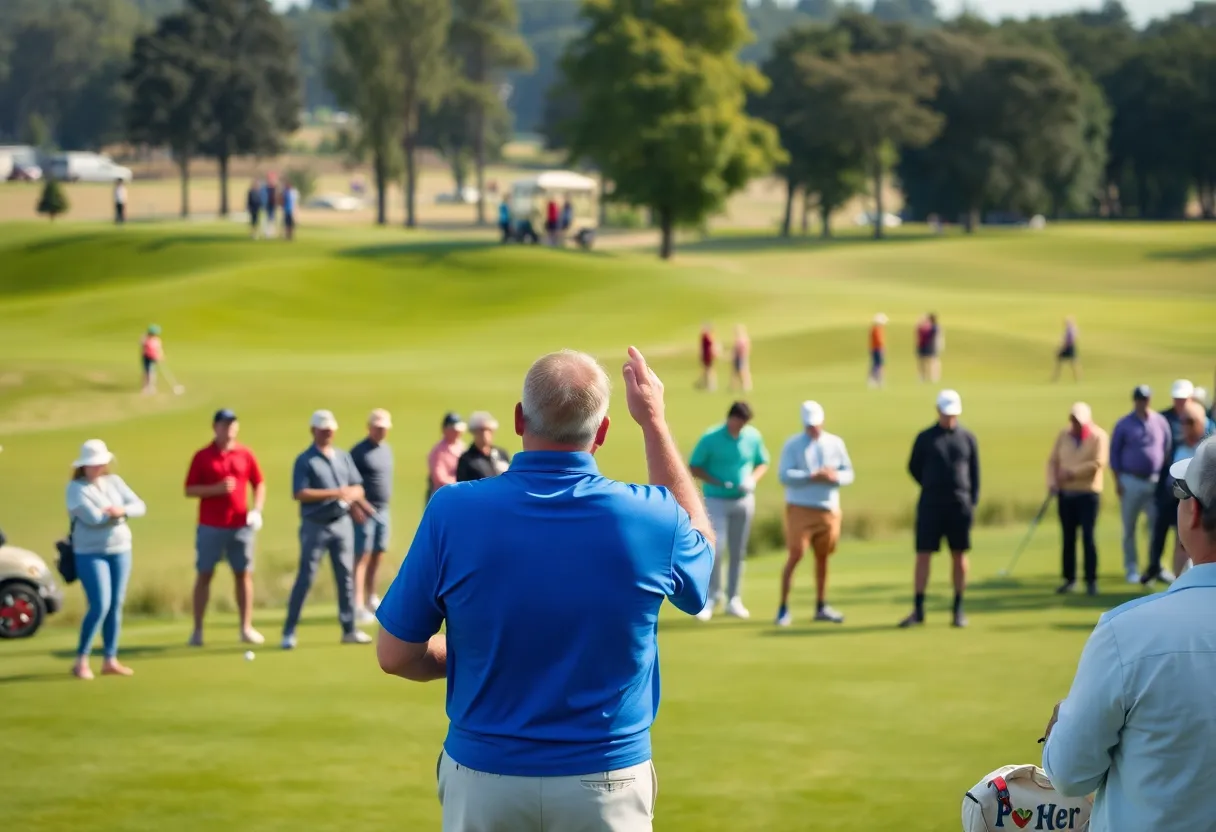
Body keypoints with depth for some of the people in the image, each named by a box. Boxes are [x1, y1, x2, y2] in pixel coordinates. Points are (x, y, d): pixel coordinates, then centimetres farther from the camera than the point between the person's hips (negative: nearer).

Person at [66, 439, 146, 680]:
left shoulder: (114, 481, 8)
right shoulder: (76, 488, -9)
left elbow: (140, 507, 0)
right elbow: (93, 518, -21)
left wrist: (122, 510, -20)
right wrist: (118, 513, -7)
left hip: (120, 550, 6)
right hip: (90, 553, -6)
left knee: (116, 606, 5)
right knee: (100, 606, -13)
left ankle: (110, 660, 12)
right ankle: (81, 661, -3)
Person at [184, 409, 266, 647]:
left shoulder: (245, 455, 5)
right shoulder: (202, 457, -1)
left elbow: (259, 484, 11)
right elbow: (189, 490, -3)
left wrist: (257, 509, -5)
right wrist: (216, 489, -17)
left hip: (240, 526, 2)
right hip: (210, 527, -2)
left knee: (244, 574, 4)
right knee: (204, 575, 1)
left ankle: (246, 628, 10)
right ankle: (197, 630, 5)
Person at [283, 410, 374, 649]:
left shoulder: (343, 457, 12)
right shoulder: (305, 461, -6)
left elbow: (357, 487, 13)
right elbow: (299, 493, -16)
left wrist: (351, 495, -12)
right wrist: (334, 493, -20)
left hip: (342, 523, 5)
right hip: (316, 526, -5)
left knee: (346, 577, 7)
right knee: (305, 578, -5)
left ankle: (349, 629, 14)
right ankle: (289, 632, 0)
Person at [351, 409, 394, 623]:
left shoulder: (387, 450, 12)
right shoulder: (359, 452, -9)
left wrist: (385, 502, 16)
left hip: (383, 510, 7)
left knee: (377, 556, 11)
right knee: (362, 556, -7)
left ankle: (371, 598, 21)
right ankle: (358, 606, -8)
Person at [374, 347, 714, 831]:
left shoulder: (453, 513, -14)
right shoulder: (646, 517, -12)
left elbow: (396, 655, -5)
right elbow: (697, 541, 15)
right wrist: (654, 423, 19)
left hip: (482, 780, 0)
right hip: (606, 784, 0)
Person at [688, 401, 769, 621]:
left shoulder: (753, 437, -2)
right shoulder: (710, 438, -11)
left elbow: (763, 463, 10)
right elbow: (693, 468, -5)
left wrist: (753, 479, -10)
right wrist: (718, 483, -17)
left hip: (744, 501, 3)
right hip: (716, 501, -3)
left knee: (738, 552, 7)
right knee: (715, 548, -13)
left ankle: (734, 600, 16)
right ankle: (712, 596, 4)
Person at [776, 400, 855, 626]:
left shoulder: (835, 443, 8)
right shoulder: (792, 445, -3)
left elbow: (848, 473, 8)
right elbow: (784, 475, -12)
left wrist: (835, 477, -15)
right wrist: (813, 476, -20)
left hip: (829, 509, 4)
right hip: (800, 508, -4)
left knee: (822, 557, 9)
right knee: (795, 555, -10)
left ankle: (821, 607, 20)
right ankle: (783, 608, -6)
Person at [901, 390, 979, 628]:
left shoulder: (968, 439, 6)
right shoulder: (925, 438, 3)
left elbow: (975, 474, 8)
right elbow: (914, 467, 12)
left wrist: (972, 504, 1)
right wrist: (933, 489, 12)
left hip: (960, 505, 1)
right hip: (930, 506, -1)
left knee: (959, 556, 3)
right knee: (923, 555, -3)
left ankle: (958, 610, 10)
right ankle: (918, 610, 2)